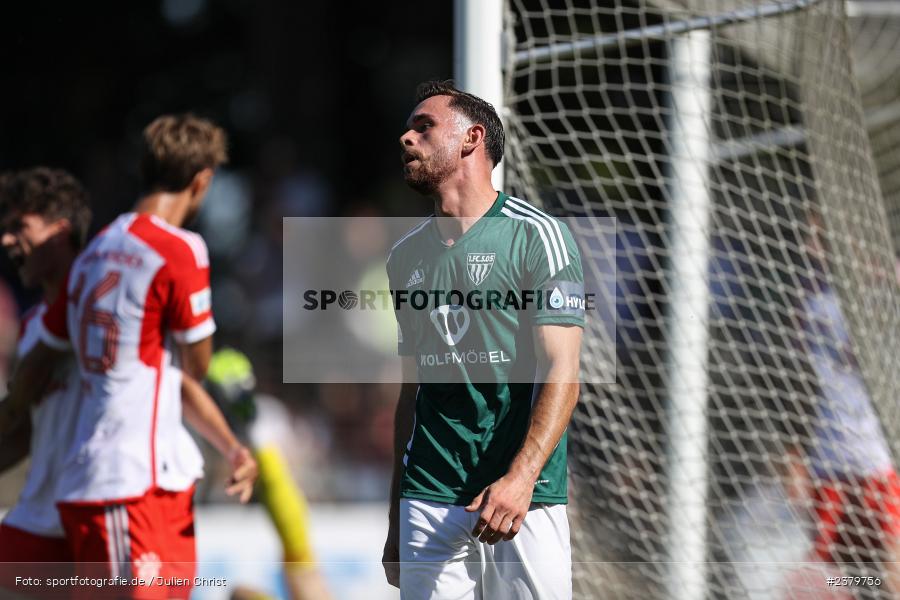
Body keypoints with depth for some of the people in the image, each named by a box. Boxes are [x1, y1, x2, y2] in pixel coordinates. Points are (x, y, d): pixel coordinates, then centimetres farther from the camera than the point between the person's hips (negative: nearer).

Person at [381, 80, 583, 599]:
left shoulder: (535, 235, -2)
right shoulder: (407, 256, 15)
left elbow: (561, 375, -10)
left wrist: (521, 478, -23)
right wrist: (396, 520, 16)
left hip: (524, 499, -5)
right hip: (429, 499, 5)